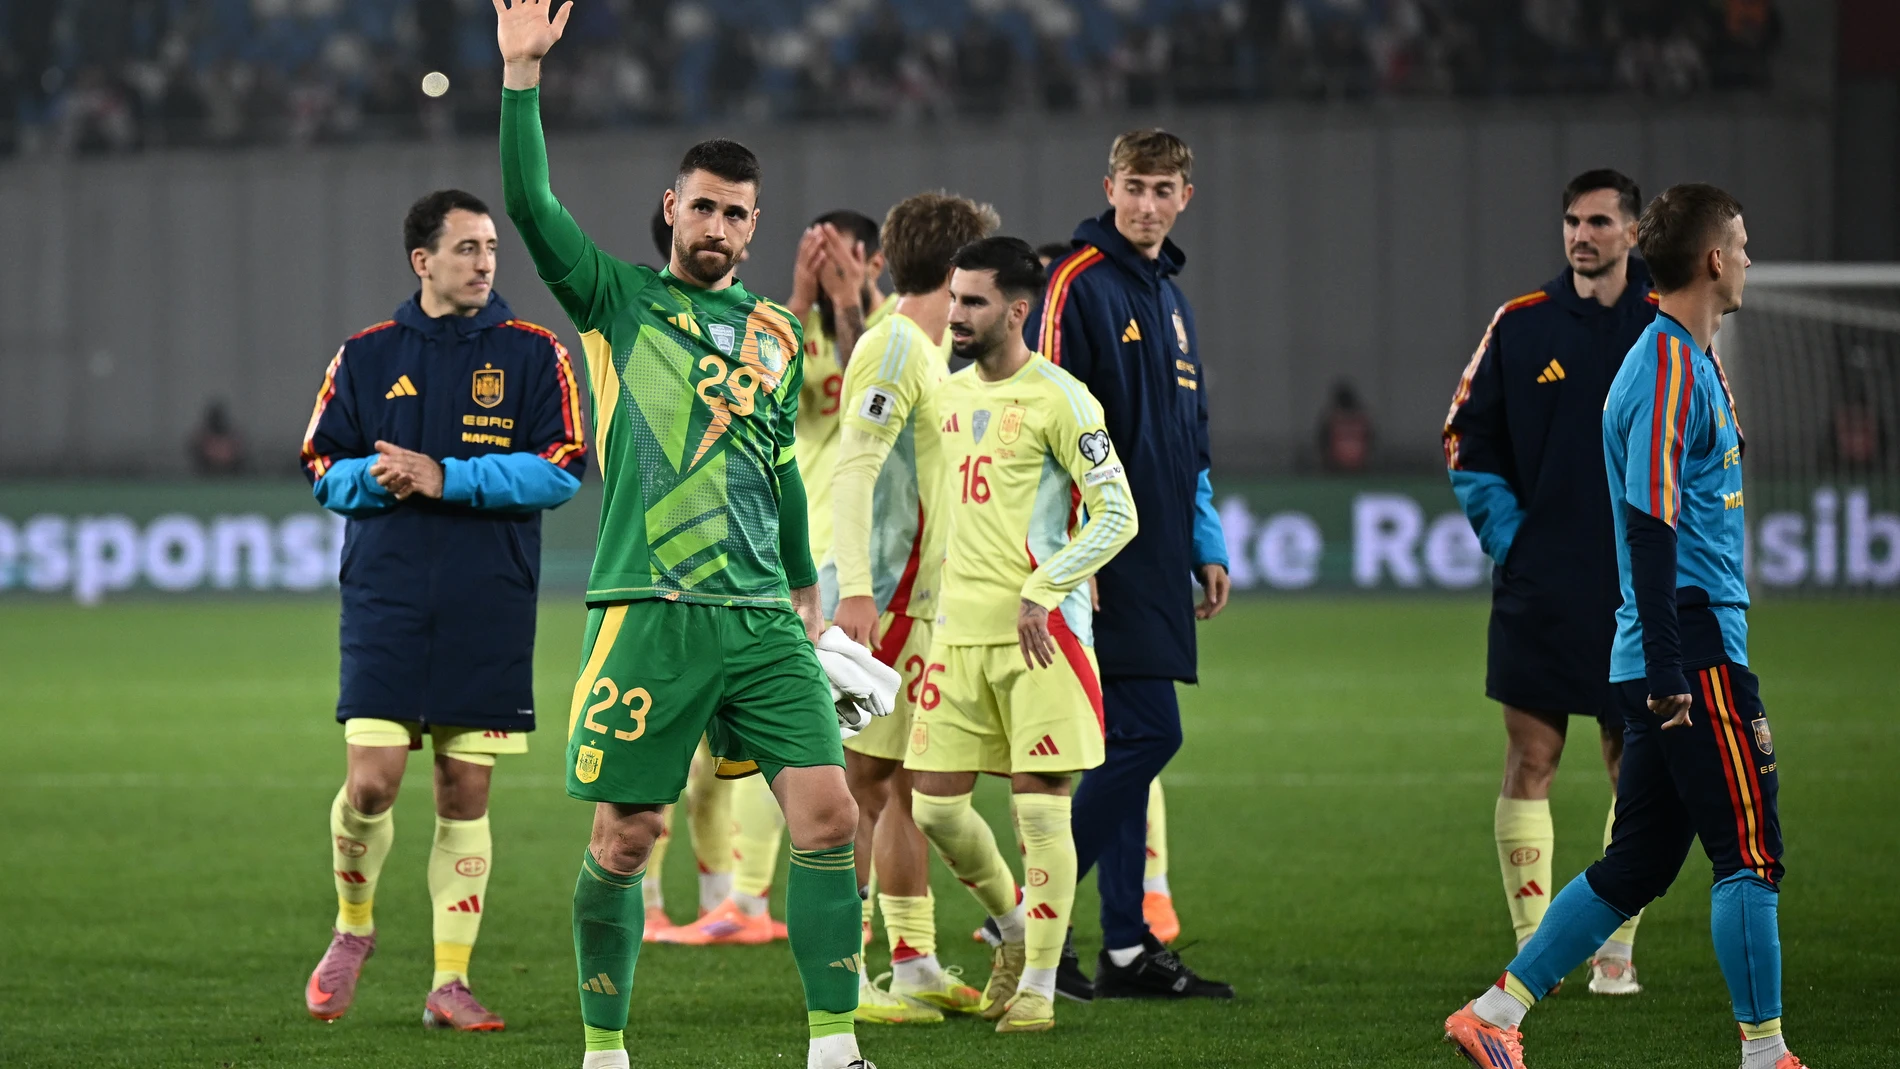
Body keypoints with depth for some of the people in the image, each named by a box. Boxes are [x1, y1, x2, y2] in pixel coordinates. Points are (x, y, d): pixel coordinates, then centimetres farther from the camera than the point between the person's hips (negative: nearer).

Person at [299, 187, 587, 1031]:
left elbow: (562, 470, -5)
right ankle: (352, 929, 18)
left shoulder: (533, 354, 4)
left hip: (490, 612, 0)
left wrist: (446, 478, -12)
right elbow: (323, 469, 10)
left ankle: (449, 981, 9)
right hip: (384, 604, 0)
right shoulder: (364, 357, 8)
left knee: (466, 794, 2)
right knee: (370, 781, -10)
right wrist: (382, 479, -12)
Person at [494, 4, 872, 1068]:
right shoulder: (621, 303, 5)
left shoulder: (776, 334, 17)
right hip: (650, 616, -4)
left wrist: (806, 584, 38)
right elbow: (533, 209, -9)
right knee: (625, 839, 0)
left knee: (828, 815, -8)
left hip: (764, 621, 4)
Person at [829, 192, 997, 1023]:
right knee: (862, 781, -8)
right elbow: (853, 471, -20)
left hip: (922, 603, 10)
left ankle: (916, 968, 17)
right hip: (881, 601, -10)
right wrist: (855, 587, -27)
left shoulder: (932, 351, 18)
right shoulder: (894, 345, -12)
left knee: (911, 784, 12)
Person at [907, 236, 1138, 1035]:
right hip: (958, 631, 7)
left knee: (1040, 808, -4)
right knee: (934, 804, 4)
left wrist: (1040, 594, -16)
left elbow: (1117, 515, -11)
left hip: (1039, 631, -7)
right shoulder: (949, 394, 13)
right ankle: (1016, 930, 27)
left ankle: (1037, 986, 4)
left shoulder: (1058, 399, -8)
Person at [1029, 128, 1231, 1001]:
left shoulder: (1170, 298, 18)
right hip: (1106, 555, -9)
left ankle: (1126, 947, 11)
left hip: (1157, 559, 9)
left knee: (1131, 743, 9)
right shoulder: (1079, 284, -9)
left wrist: (1207, 547, 22)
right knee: (1147, 733, -13)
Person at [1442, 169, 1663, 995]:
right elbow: (1468, 443, 7)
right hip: (1539, 589, 0)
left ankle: (1617, 948, 13)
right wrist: (1508, 539, -2)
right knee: (1530, 762, -3)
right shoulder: (1520, 326, 3)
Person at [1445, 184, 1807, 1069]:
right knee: (1750, 854, -5)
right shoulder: (1672, 371, -13)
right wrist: (1666, 675, -23)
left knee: (1639, 865, 10)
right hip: (1694, 653, -10)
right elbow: (1650, 529, -20)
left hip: (1673, 659, 10)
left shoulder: (1687, 361, 18)